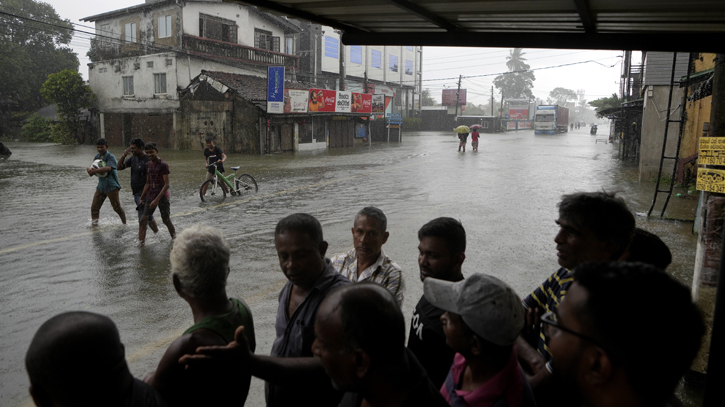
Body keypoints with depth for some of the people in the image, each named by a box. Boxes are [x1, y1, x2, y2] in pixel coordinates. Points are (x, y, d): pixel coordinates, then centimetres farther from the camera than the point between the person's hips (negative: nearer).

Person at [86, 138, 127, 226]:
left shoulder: (111, 157, -14)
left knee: (117, 207, 3)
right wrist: (89, 169, -19)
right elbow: (91, 169, 5)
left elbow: (108, 168, -32)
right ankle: (94, 224, 16)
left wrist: (94, 171, -32)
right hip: (101, 186, 7)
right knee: (94, 207, 5)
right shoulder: (97, 157, 8)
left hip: (111, 186, -6)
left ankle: (124, 223, 18)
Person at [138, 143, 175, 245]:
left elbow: (166, 185, -17)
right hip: (150, 196, 6)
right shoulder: (148, 165, 7)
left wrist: (157, 199, -23)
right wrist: (142, 198, 11)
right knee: (143, 220, -2)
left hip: (162, 197, -6)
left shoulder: (163, 165, -13)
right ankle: (141, 242, 2)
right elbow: (148, 183, 14)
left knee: (166, 220, 5)